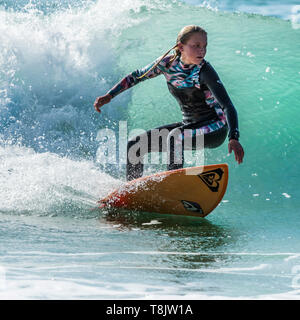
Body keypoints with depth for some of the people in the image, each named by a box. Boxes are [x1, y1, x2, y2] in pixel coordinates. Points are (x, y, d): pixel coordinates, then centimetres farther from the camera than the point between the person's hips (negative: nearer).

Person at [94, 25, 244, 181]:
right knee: (134, 145, 1)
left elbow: (228, 106, -30)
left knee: (175, 136, -36)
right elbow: (137, 76, 10)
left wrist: (233, 138, -45)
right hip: (189, 125, 7)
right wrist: (109, 95, 5)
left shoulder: (205, 71, -22)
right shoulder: (168, 62, -5)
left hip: (215, 128, -7)